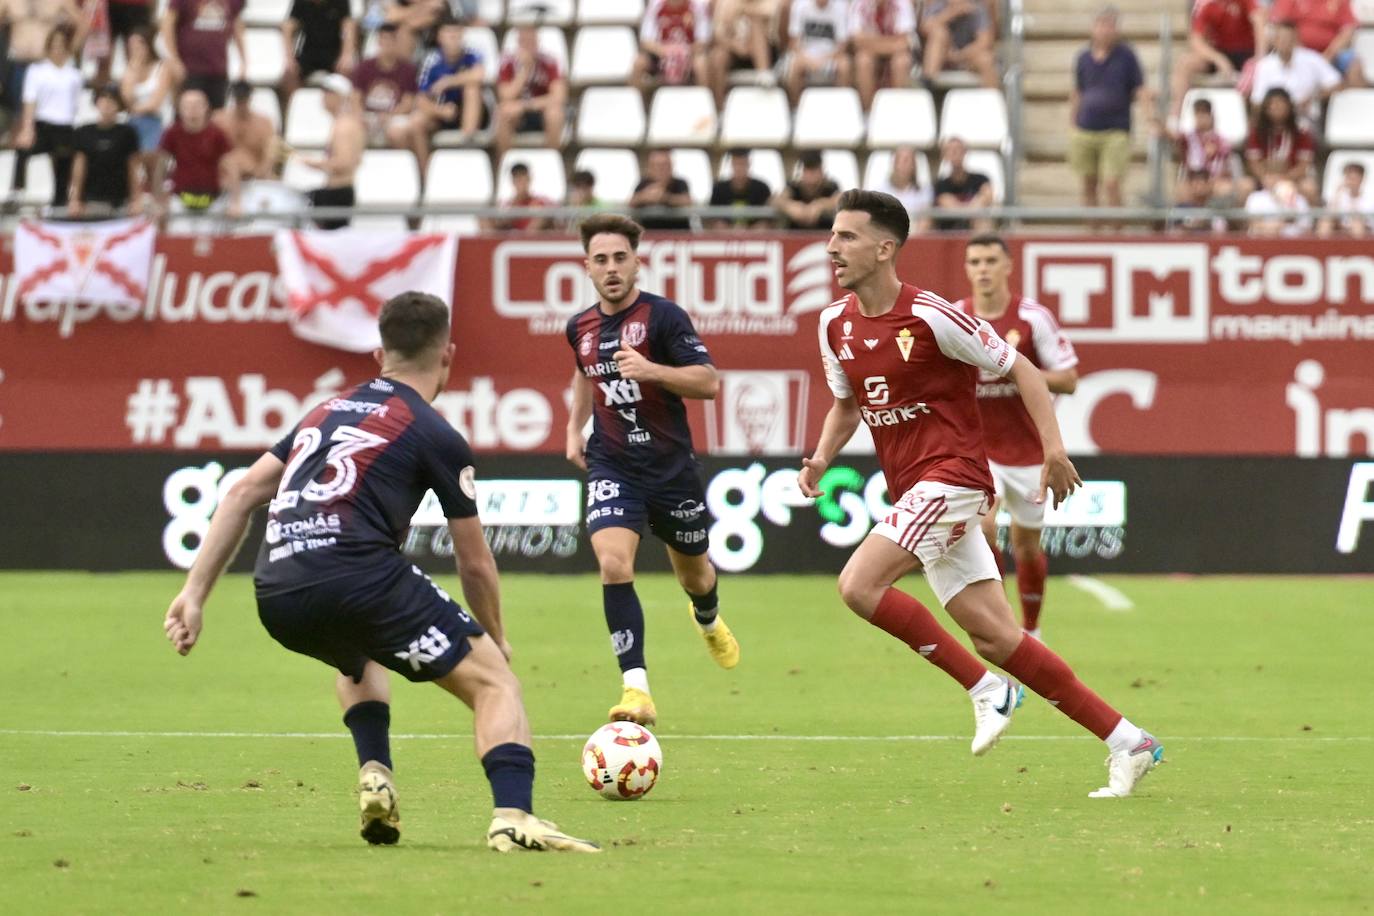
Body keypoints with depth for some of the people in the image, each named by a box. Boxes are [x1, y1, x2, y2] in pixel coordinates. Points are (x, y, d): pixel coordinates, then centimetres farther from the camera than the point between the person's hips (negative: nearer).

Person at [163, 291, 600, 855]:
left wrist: (195, 593, 20)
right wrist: (497, 639, 30)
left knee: (359, 659, 39)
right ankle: (513, 816, -20)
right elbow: (474, 564, 13)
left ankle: (375, 776, 16)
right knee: (492, 679, 3)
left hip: (276, 597, 6)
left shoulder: (328, 411, 27)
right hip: (358, 579, -6)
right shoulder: (437, 437, 9)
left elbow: (243, 494, 21)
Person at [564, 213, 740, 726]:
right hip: (612, 467, 2)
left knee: (693, 572, 18)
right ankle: (636, 689, -25)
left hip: (671, 466, -2)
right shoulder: (580, 328, 4)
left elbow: (709, 382, -17)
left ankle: (709, 622, 57)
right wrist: (575, 427, 18)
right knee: (613, 564, -23)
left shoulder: (663, 316, -12)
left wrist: (651, 370, -30)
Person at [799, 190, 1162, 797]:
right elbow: (846, 405, 23)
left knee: (858, 585, -21)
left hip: (950, 477, -7)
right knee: (994, 636, 3)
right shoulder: (836, 325, 8)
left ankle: (986, 689, -10)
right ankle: (1127, 742, 8)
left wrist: (1053, 447, -15)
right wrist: (821, 459, 5)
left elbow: (1019, 370, -7)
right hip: (912, 491, 8)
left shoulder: (930, 316, -14)